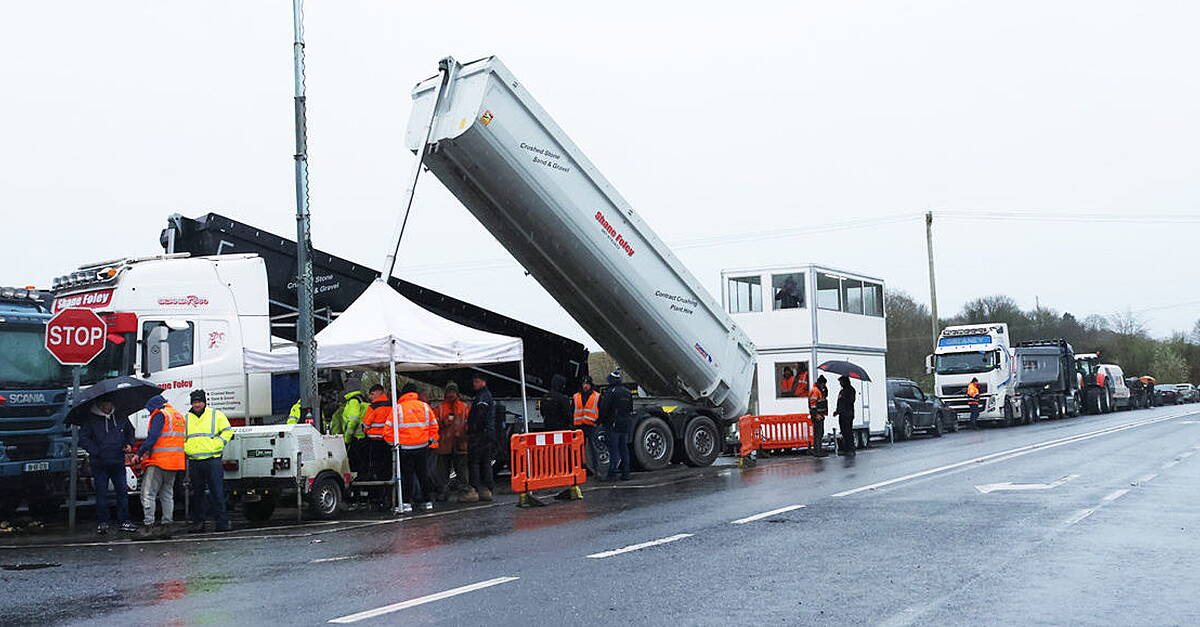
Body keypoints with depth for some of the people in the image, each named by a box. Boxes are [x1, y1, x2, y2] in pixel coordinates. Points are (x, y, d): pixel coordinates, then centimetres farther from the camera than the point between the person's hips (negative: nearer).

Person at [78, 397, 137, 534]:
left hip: (118, 462, 3)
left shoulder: (121, 417, 8)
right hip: (99, 464, -3)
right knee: (101, 493, 3)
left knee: (122, 491, 4)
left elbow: (130, 431, 24)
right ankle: (102, 522, 12)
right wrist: (96, 452, -14)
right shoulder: (91, 419, -4)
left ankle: (124, 521, 10)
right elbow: (83, 439, -6)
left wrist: (129, 444, 6)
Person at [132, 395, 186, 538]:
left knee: (148, 494, -4)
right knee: (167, 494, 14)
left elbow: (152, 437, -17)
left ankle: (148, 525, -9)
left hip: (158, 461, -8)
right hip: (176, 462, 8)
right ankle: (167, 524, 11)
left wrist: (139, 454, -12)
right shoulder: (179, 415, 19)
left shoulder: (160, 415, -7)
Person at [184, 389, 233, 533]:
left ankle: (222, 523, -4)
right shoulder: (186, 419, 15)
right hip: (194, 462, 4)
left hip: (212, 460, -4)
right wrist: (186, 449, 4)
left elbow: (227, 431, 2)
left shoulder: (216, 415, 4)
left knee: (217, 493, -6)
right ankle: (198, 523, 14)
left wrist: (215, 446, -8)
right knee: (196, 494, 7)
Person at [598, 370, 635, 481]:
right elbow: (631, 409, 19)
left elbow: (604, 409, -11)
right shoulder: (627, 392, 12)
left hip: (614, 425, -6)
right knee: (624, 449, 10)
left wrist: (601, 420, 4)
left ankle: (612, 474, -8)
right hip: (626, 425, 6)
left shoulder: (610, 392, -10)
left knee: (614, 449, -5)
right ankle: (625, 474, 10)